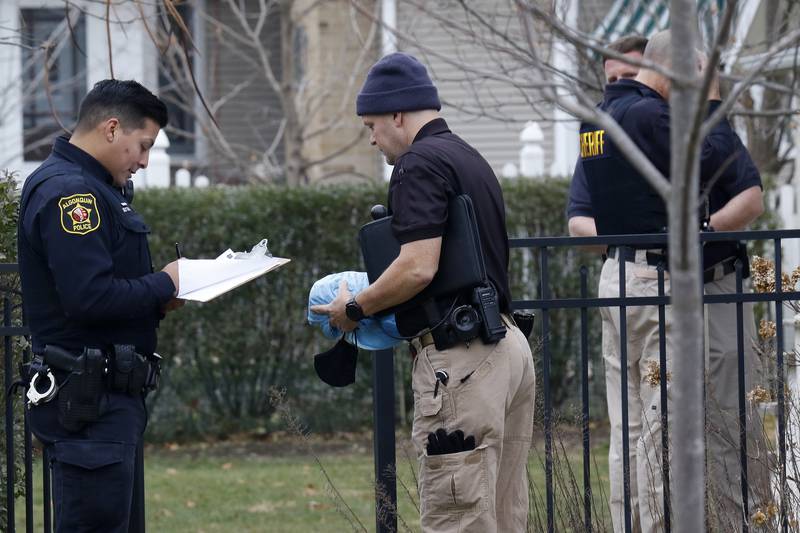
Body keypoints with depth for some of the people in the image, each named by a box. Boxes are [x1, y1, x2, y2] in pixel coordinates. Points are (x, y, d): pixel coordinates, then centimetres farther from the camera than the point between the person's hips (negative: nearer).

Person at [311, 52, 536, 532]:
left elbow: (419, 267, -20)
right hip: (508, 345, 10)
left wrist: (355, 308, -5)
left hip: (458, 357, -10)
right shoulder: (472, 160, 20)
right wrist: (380, 308, 24)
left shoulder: (420, 164, -10)